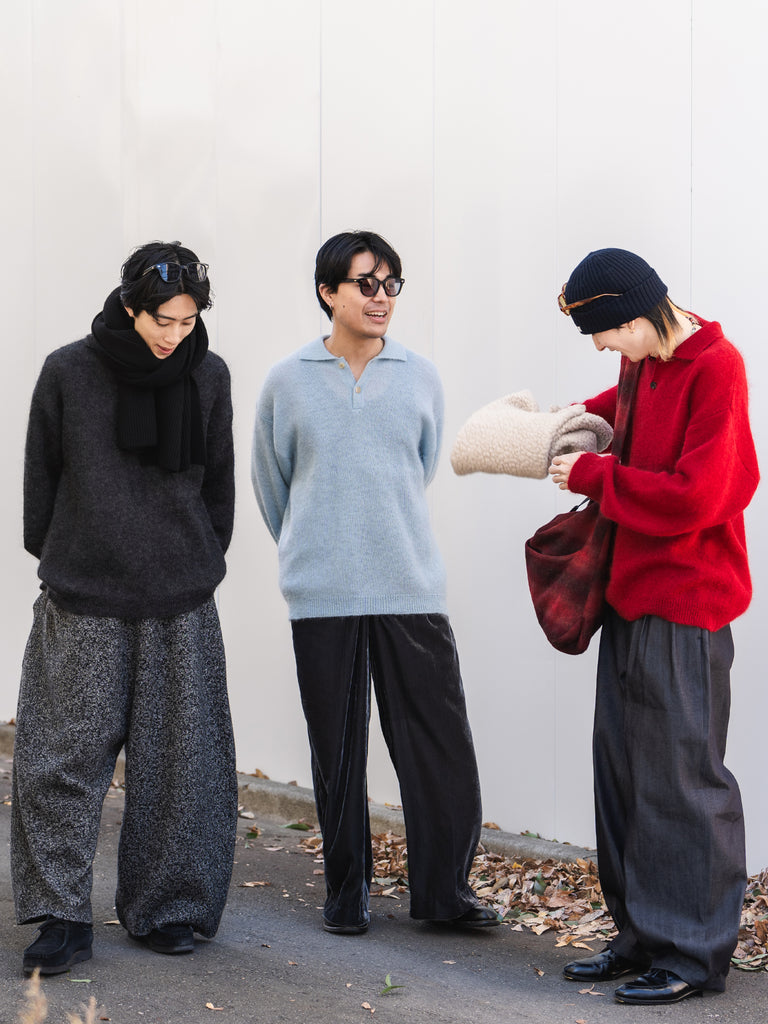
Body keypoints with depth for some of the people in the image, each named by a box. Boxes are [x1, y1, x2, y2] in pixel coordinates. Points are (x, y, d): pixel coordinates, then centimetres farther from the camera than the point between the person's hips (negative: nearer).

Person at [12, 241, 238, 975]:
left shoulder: (209, 376, 2)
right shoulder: (68, 373, -4)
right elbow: (40, 477, 5)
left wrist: (205, 567, 12)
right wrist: (53, 560, 9)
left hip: (182, 606, 2)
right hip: (82, 601, -2)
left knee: (176, 761, 5)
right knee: (66, 758, -2)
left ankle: (165, 910, 17)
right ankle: (62, 918, 6)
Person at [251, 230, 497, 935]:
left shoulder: (421, 378, 7)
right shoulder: (288, 383, 3)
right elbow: (272, 484, 15)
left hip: (411, 590, 1)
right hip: (322, 596, -1)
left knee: (441, 747, -2)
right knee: (337, 754, 5)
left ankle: (444, 889, 11)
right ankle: (347, 891, 18)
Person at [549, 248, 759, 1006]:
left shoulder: (715, 369, -14)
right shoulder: (648, 367, 12)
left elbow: (693, 495, -20)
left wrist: (593, 475, -11)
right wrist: (582, 417, 15)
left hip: (684, 609, -9)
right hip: (630, 600, 9)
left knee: (681, 781, -4)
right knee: (622, 772, 11)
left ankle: (694, 953, 5)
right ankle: (641, 937, 20)